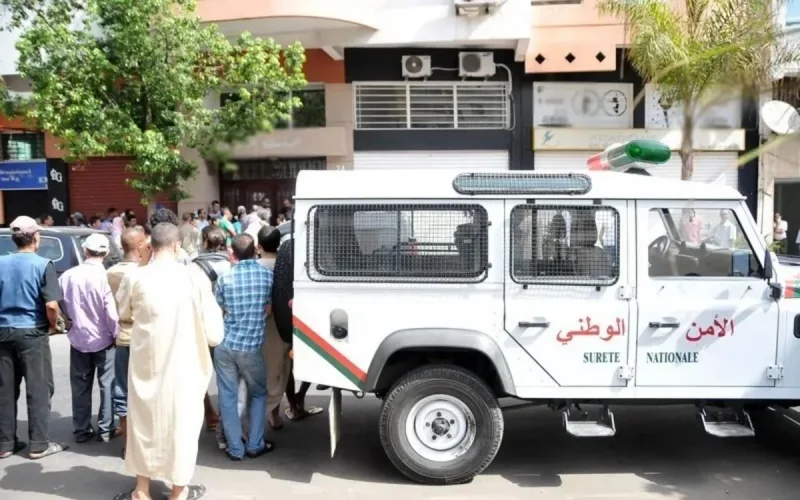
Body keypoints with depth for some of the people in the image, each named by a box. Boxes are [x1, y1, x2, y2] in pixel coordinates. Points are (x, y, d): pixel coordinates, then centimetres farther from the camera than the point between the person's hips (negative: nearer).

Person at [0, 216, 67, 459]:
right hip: (32, 333, -5)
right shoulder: (43, 265, -11)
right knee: (38, 390, 4)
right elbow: (51, 305, -18)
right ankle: (39, 444, 9)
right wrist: (53, 326, 0)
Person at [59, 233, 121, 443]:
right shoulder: (106, 276, -18)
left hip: (78, 338, 4)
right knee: (107, 384, 9)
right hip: (103, 338, -4)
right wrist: (115, 334, -3)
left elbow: (63, 307, 4)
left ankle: (81, 430, 19)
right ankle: (106, 429, 12)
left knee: (80, 387, 12)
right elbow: (112, 312, -18)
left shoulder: (67, 275, -4)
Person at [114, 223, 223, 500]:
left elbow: (123, 314, 12)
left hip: (146, 360, 2)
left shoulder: (135, 277, -8)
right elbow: (213, 330, -11)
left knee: (144, 419, 17)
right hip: (183, 361, -1)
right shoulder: (193, 275, -13)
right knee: (181, 420, 12)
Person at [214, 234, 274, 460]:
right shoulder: (268, 275, -5)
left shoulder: (225, 278, -4)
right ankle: (255, 445, 17)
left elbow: (219, 312, 8)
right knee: (259, 394, 18)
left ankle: (235, 448, 13)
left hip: (225, 345, 0)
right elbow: (268, 310, 2)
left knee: (227, 397, 9)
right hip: (251, 346, 0)